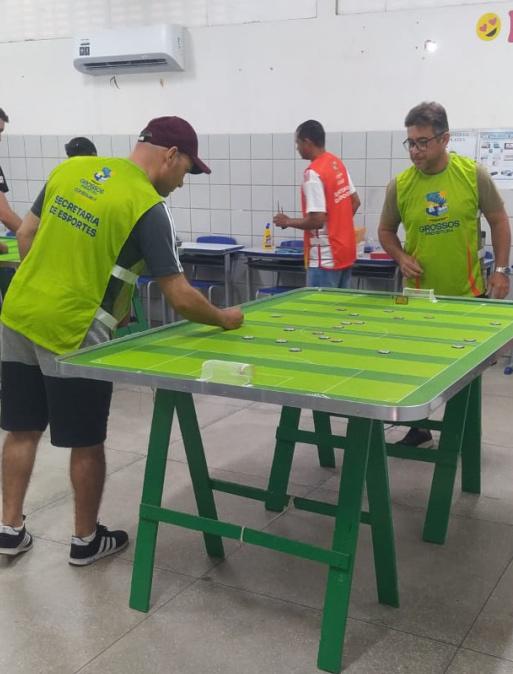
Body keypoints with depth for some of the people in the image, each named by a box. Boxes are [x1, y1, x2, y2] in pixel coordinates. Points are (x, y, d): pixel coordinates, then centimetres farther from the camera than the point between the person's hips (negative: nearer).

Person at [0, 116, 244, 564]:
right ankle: (86, 540, 26)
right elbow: (179, 297, -15)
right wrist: (222, 319, 2)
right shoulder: (149, 208, -15)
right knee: (86, 443, 11)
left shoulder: (70, 168, 5)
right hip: (71, 333, -6)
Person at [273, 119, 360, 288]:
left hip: (325, 258, -9)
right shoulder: (337, 163, 8)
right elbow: (355, 201, 16)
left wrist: (288, 222, -8)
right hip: (344, 251, 9)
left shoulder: (313, 173, -20)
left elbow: (317, 220, -23)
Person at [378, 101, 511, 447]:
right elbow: (386, 230, 8)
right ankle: (419, 428, 28)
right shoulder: (399, 185, -6)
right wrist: (401, 258, -11)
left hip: (469, 292, 0)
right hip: (420, 294, 1)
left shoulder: (474, 174, -8)